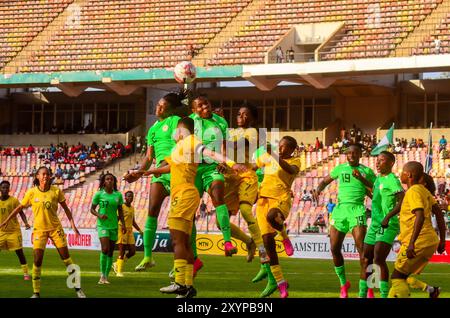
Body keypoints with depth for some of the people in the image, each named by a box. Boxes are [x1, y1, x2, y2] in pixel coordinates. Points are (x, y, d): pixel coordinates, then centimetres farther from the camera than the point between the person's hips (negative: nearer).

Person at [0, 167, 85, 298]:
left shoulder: (56, 191, -7)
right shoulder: (31, 192, -7)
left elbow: (66, 208, 5)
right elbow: (19, 208, 4)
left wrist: (72, 223, -3)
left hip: (55, 228, 0)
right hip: (39, 229, 0)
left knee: (66, 257, 2)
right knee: (37, 260, -7)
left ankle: (77, 288, 13)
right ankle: (36, 293, 4)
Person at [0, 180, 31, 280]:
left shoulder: (14, 200, -7)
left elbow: (21, 213, -9)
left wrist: (26, 223, -24)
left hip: (14, 231, -3)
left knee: (19, 252, -6)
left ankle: (26, 273, 1)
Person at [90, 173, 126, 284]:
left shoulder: (118, 195, 5)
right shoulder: (99, 194, -3)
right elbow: (92, 209, 4)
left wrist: (123, 225, 7)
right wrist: (99, 215, -15)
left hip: (114, 225, 4)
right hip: (102, 225, -4)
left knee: (110, 252, 5)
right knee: (105, 249, -18)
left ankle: (106, 276, 14)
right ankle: (102, 275, -9)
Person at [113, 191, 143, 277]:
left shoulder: (132, 208, 17)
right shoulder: (122, 207, -5)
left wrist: (139, 230, 19)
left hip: (130, 231, 7)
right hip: (122, 230, -7)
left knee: (132, 251, 2)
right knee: (122, 251, -7)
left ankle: (117, 265, 18)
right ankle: (119, 271, 0)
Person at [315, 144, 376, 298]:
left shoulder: (366, 171, 8)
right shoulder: (340, 168, 15)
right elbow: (325, 181, 25)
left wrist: (362, 179, -8)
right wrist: (319, 189, 4)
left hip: (357, 209, -4)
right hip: (340, 209, 4)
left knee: (361, 247, -15)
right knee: (335, 249, 3)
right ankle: (343, 284, 22)